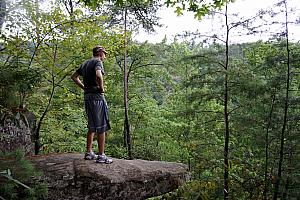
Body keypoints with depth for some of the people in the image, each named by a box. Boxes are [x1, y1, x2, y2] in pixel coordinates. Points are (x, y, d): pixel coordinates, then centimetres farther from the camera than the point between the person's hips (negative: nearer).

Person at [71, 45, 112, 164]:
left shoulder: (85, 64, 18)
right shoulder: (98, 62, -7)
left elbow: (74, 76, 25)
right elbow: (98, 75, -29)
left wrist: (84, 87, 17)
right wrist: (101, 88, -14)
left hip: (87, 96, 9)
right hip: (97, 96, -8)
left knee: (92, 126, 17)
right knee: (102, 127, -3)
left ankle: (89, 153, 22)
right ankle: (101, 156, 0)